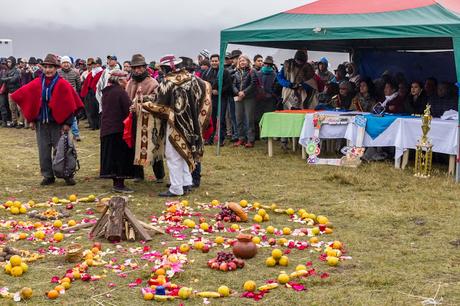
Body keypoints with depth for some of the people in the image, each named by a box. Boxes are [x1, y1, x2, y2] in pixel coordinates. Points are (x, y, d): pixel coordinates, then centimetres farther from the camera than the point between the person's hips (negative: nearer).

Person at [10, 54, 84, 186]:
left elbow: (69, 104, -7)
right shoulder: (37, 83, 4)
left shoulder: (62, 84, -7)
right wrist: (31, 119, 6)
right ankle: (48, 176, 17)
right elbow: (27, 98, 10)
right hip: (41, 123, 4)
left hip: (57, 123, -4)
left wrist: (67, 122, -10)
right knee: (43, 152, 7)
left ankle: (68, 175, 10)